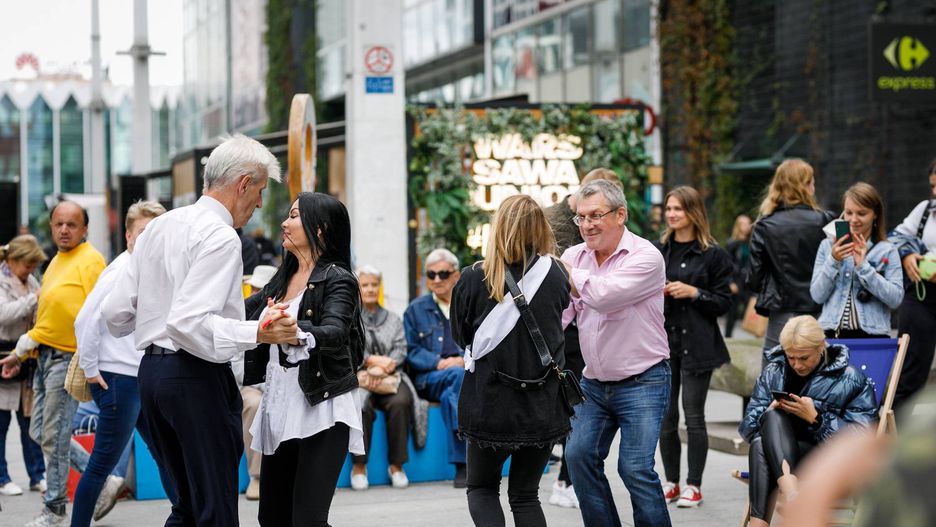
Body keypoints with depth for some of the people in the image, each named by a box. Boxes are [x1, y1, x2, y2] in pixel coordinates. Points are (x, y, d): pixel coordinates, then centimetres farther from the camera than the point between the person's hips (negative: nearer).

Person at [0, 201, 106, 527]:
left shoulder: (90, 261, -9)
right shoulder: (57, 262, 18)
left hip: (68, 357, -9)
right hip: (46, 354, 9)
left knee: (54, 436, -5)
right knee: (40, 433, 11)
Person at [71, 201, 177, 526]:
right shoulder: (120, 273, -14)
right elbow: (86, 321, -18)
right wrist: (90, 369, -12)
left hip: (146, 379, 8)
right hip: (119, 379, -8)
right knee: (103, 464, 0)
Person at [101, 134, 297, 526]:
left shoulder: (158, 227, 14)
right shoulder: (219, 236, -13)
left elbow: (116, 314, 13)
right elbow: (188, 322, -23)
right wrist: (257, 333, -26)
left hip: (151, 371, 9)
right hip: (197, 377, -9)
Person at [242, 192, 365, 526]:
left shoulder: (337, 280, -8)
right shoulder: (283, 279, 14)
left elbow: (335, 333, -26)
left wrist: (296, 333, -45)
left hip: (321, 410, -8)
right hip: (279, 407, 8)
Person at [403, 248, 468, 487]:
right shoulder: (415, 310, 19)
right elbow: (411, 351, 9)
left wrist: (465, 360, -11)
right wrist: (438, 363, -10)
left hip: (468, 372, 1)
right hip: (429, 379, -1)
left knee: (451, 395, -37)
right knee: (460, 377, -36)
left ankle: (461, 464, -39)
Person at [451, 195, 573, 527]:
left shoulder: (473, 278, -10)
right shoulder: (555, 275, -6)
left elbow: (460, 336, 3)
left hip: (489, 403, -2)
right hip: (542, 407, 2)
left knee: (481, 488, 17)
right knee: (525, 494, 16)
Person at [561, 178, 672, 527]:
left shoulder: (645, 257, -12)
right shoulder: (574, 256, 5)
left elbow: (604, 295, -27)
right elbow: (557, 312, -5)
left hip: (642, 382, -6)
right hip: (594, 383, 6)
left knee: (636, 468, -12)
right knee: (579, 456, -1)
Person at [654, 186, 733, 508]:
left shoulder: (712, 254, -1)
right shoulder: (656, 250, 11)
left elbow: (724, 302, -2)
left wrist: (693, 292, -14)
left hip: (696, 345, -4)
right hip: (663, 340, 4)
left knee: (694, 417, -2)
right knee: (665, 417, 6)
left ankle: (694, 486, 5)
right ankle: (671, 482, 16)